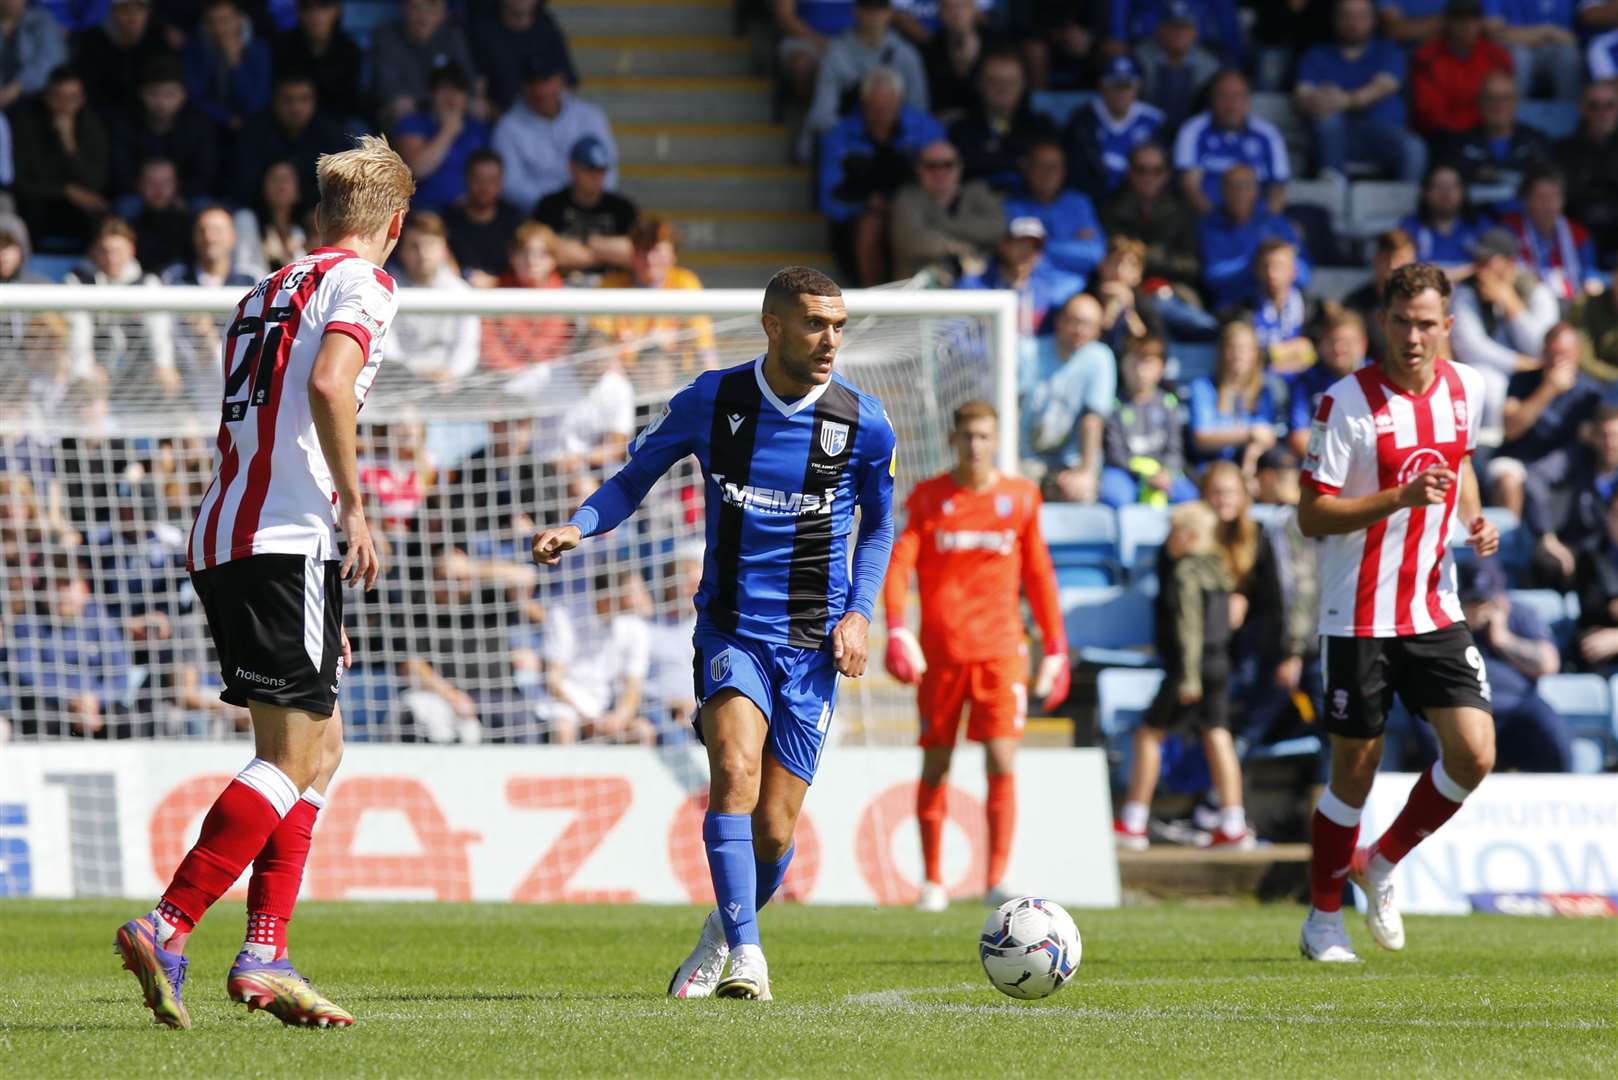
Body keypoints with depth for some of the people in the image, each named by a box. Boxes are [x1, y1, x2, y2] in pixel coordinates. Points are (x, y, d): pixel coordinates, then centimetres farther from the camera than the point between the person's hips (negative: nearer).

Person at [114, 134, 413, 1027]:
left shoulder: (267, 293, 23)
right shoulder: (360, 283, -2)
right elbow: (327, 383, -22)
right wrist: (354, 506, -14)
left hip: (221, 542, 9)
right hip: (286, 542, -9)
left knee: (321, 746, 14)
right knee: (293, 757, -9)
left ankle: (264, 954, 7)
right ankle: (165, 928, -19)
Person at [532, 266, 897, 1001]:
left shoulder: (862, 423, -2)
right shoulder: (709, 403, -4)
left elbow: (878, 523, 14)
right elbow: (637, 477, 10)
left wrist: (858, 612, 1)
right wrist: (577, 527, -9)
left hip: (812, 644, 1)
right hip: (730, 629, -1)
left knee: (772, 831, -1)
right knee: (735, 768, -27)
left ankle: (723, 934, 30)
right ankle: (745, 955, -27)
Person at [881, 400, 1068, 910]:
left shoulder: (1020, 497, 6)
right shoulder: (928, 498, 3)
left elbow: (1038, 574, 12)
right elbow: (898, 563, -5)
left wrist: (1056, 649, 10)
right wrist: (896, 629, -20)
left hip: (1000, 651, 0)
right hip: (940, 651, 0)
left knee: (1002, 762, -11)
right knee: (935, 766, 5)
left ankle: (996, 881, -10)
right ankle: (932, 881, 17)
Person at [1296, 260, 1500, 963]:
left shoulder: (1465, 389, 3)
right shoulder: (1348, 403, -14)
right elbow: (1311, 515, -14)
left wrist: (1473, 518, 4)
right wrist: (1400, 498, -26)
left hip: (1435, 611, 5)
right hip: (1359, 615, -5)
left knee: (1474, 754, -7)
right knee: (1355, 768, 2)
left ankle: (1380, 866, 17)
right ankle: (1323, 918, 21)